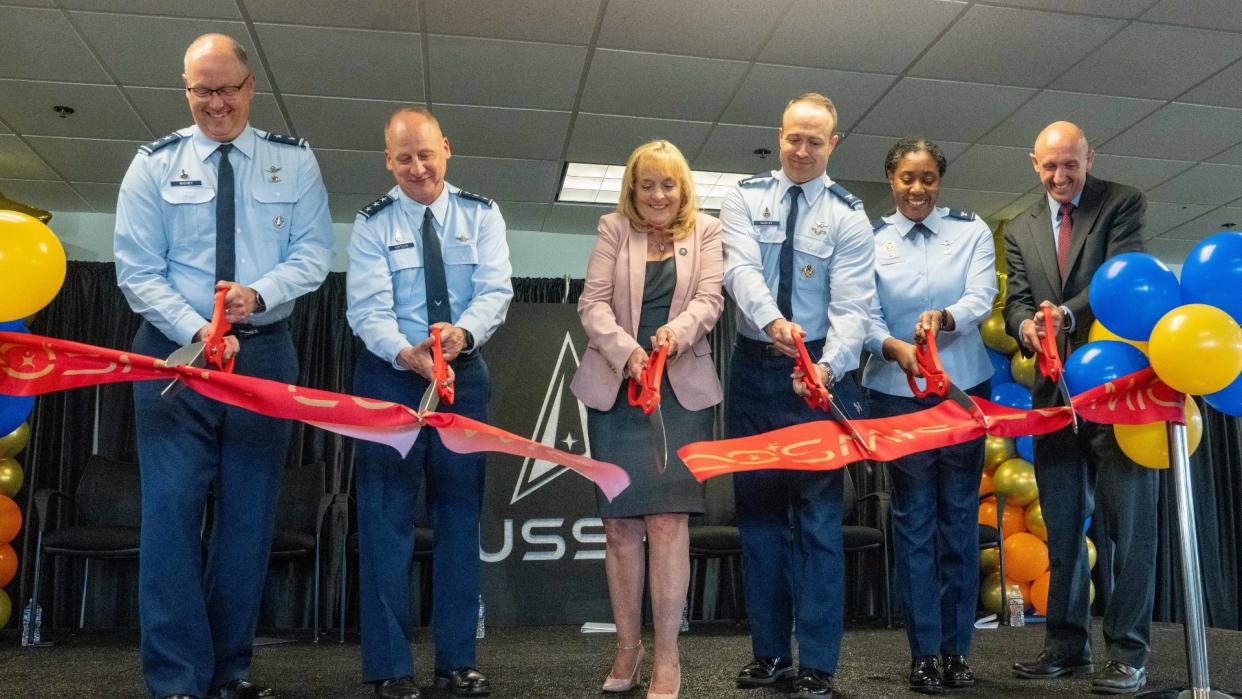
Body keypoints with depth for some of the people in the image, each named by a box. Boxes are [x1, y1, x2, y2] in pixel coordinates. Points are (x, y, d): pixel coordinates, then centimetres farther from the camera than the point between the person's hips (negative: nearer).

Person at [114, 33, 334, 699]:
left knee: (249, 513, 5)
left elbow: (313, 254, 1)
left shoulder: (294, 160, 6)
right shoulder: (154, 164, 4)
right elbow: (137, 270, -1)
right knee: (172, 509, -7)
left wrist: (259, 294, -19)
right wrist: (196, 332, -16)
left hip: (264, 351, 1)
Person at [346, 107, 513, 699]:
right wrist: (407, 354, -31)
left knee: (461, 516, 7)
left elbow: (495, 291, -8)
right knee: (386, 517, -2)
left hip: (465, 375, 2)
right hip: (390, 375, -2)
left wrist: (462, 332, -29)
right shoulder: (372, 224, -1)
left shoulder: (481, 216, 3)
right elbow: (368, 309, -12)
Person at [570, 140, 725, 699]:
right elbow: (593, 302, 0)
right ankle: (627, 646, 17)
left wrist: (677, 330, -23)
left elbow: (709, 300, -1)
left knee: (668, 518, -9)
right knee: (619, 522, 4)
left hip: (681, 389, -1)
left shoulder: (706, 232, 9)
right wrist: (627, 350, -18)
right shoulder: (614, 229, 9)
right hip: (614, 386, 1)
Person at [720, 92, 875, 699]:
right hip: (754, 368, 3)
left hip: (820, 372, -2)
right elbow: (741, 268, -14)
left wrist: (827, 366, -30)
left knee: (818, 513, -3)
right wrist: (772, 320, -34)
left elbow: (852, 306, -11)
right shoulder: (745, 198, 4)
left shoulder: (848, 216, -1)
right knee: (758, 509, 8)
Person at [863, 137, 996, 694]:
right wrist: (894, 347, -25)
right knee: (913, 519, 2)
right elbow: (865, 315, -4)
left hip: (964, 390, 1)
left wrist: (943, 317, -29)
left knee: (960, 518, 5)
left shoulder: (972, 231, 6)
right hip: (896, 393, -1)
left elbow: (981, 300, -8)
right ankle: (924, 651, 11)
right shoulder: (869, 239, 4)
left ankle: (956, 649, 15)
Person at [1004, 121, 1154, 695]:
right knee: (1061, 527, 11)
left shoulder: (1123, 204, 2)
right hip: (1055, 390, 5)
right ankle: (1066, 644, 20)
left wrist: (1067, 314, -29)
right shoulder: (1020, 230, 14)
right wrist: (1027, 325, -17)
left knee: (1128, 522, -2)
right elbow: (1016, 302, 7)